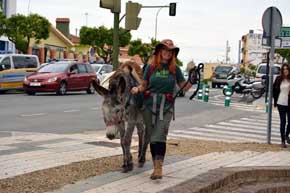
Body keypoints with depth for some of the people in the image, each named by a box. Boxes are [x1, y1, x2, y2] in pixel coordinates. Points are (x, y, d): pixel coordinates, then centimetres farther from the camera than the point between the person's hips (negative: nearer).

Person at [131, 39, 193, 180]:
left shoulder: (175, 69, 2)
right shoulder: (151, 67, 3)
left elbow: (184, 87, 5)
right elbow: (144, 85, 7)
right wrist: (137, 89, -13)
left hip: (166, 107, -2)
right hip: (149, 106, 2)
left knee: (159, 137, -14)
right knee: (151, 138, 8)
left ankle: (159, 168, -15)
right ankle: (155, 166, 21)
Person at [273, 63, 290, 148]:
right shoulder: (279, 79, -1)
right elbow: (274, 89, 9)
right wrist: (275, 99, 5)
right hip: (281, 103, 0)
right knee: (283, 122, 4)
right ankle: (283, 140, 13)